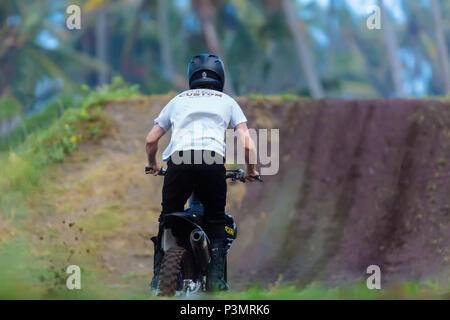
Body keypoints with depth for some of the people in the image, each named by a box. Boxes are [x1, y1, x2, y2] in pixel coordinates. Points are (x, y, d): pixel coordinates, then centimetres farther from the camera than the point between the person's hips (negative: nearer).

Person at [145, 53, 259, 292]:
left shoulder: (178, 100, 28)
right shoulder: (227, 101, 24)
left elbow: (151, 140, 25)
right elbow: (246, 144, 13)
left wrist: (153, 165, 43)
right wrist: (251, 171, 29)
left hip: (178, 159, 1)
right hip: (213, 161, -1)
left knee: (168, 217, 14)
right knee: (215, 221, 13)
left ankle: (159, 275, 6)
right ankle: (216, 279, 2)